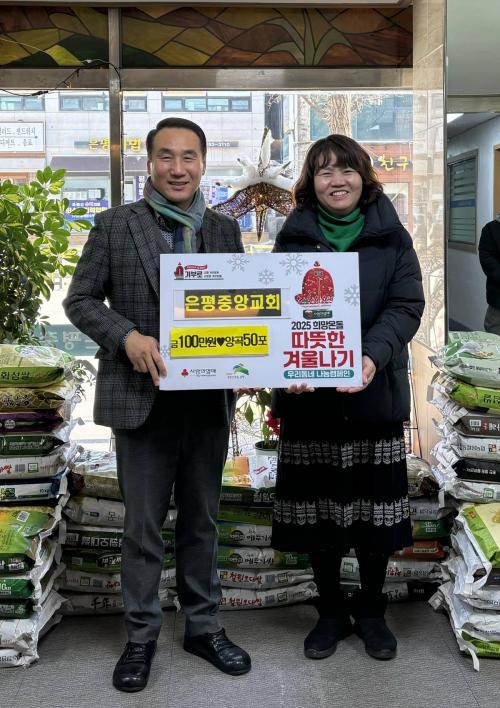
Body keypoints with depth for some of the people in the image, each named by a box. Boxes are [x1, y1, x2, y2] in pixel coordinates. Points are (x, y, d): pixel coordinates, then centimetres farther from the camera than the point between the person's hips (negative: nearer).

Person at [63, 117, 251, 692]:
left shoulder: (225, 230, 7)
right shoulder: (114, 225, -1)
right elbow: (80, 300, -1)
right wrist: (127, 336, -17)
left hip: (209, 399, 3)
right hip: (143, 398, -3)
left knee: (202, 521, 15)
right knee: (143, 525, 7)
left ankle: (203, 627, 30)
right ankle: (140, 637, 23)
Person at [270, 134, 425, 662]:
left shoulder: (390, 236, 3)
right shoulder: (293, 237, 5)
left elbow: (406, 304, -6)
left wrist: (373, 356, -24)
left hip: (374, 395, 0)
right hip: (308, 395, 1)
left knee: (375, 510, 7)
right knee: (316, 512, 8)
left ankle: (371, 612, 28)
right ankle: (331, 612, 27)